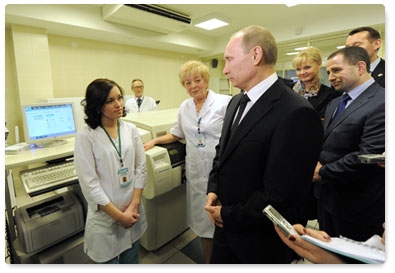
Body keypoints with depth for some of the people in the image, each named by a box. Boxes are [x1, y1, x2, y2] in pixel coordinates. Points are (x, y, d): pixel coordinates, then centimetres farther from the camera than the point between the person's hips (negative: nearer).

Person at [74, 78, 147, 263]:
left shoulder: (131, 129, -3)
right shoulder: (85, 136, -13)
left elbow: (141, 168, -1)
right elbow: (90, 184, -14)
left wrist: (133, 206, -7)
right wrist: (118, 215, -11)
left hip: (132, 212, 3)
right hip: (105, 216, -3)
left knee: (131, 260, 21)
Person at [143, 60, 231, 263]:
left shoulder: (224, 102, -8)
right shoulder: (184, 107, 9)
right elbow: (177, 134, 22)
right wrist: (154, 141, 13)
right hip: (196, 172, 5)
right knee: (202, 221, 16)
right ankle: (209, 262, 40)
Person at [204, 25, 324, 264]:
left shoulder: (296, 113, -25)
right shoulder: (236, 102, 2)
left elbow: (281, 197, -26)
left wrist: (228, 215, -14)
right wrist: (213, 190, -4)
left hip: (260, 240, -6)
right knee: (218, 264, 26)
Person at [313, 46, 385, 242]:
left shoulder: (381, 103, -18)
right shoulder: (335, 103, 9)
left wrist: (323, 173, -16)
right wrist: (316, 163, -8)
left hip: (356, 206, -7)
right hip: (326, 196, 7)